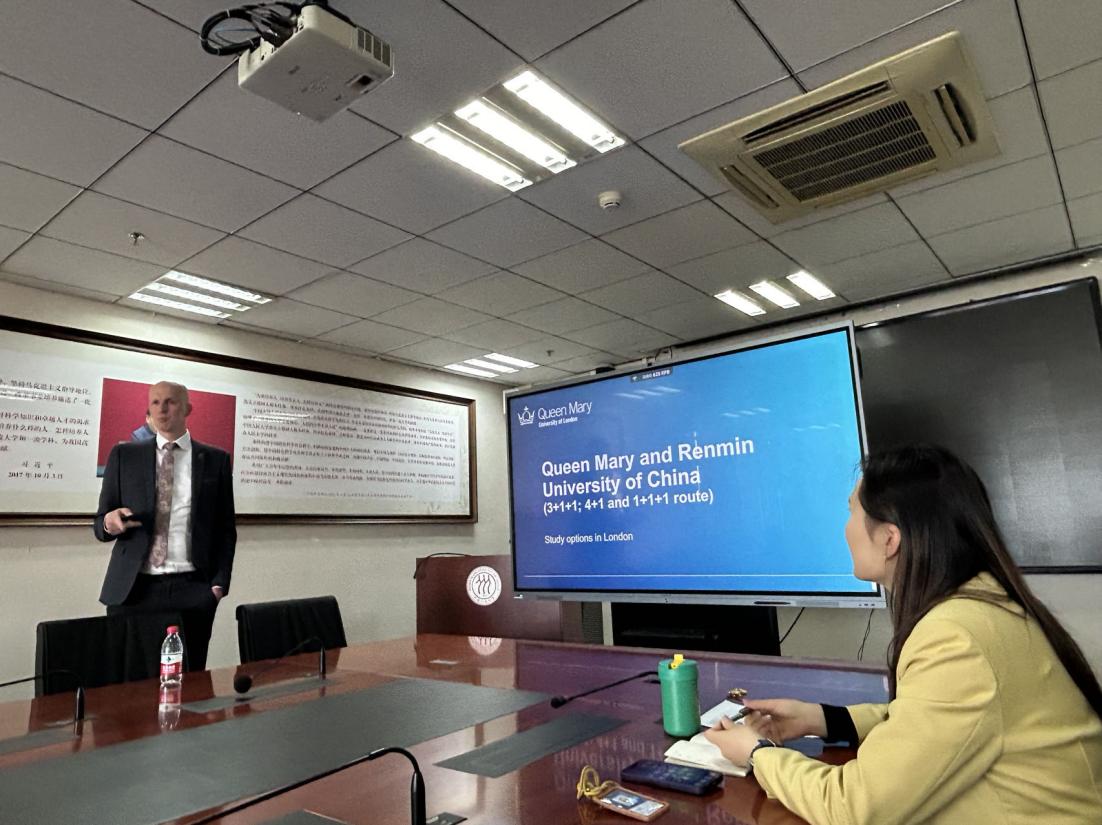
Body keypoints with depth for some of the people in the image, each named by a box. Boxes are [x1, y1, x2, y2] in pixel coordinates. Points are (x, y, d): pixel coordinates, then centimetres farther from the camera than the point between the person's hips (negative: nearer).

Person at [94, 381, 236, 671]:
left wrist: (219, 582, -2)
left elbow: (226, 529, 7)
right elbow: (99, 524, 10)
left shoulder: (216, 459, 6)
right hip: (132, 589, 1)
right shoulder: (124, 455, 8)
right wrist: (110, 523, -13)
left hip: (192, 590, -1)